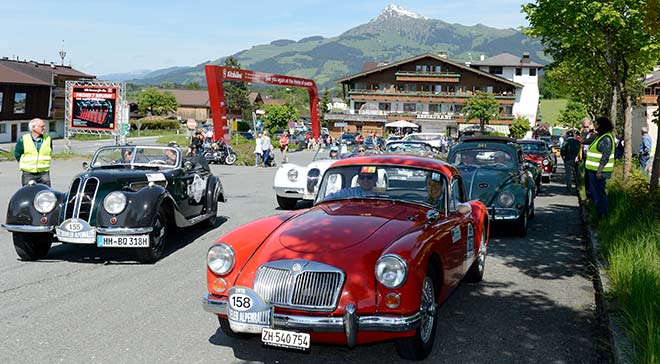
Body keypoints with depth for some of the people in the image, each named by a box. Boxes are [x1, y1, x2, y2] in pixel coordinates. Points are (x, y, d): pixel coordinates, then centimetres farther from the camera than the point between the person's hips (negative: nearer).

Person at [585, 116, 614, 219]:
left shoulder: (606, 138, -17)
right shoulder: (599, 136, 14)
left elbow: (605, 156, -23)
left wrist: (599, 171, -25)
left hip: (599, 171, -10)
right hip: (592, 170, 10)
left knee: (599, 193, -4)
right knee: (594, 192, 17)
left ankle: (602, 215, 4)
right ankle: (598, 213, 26)